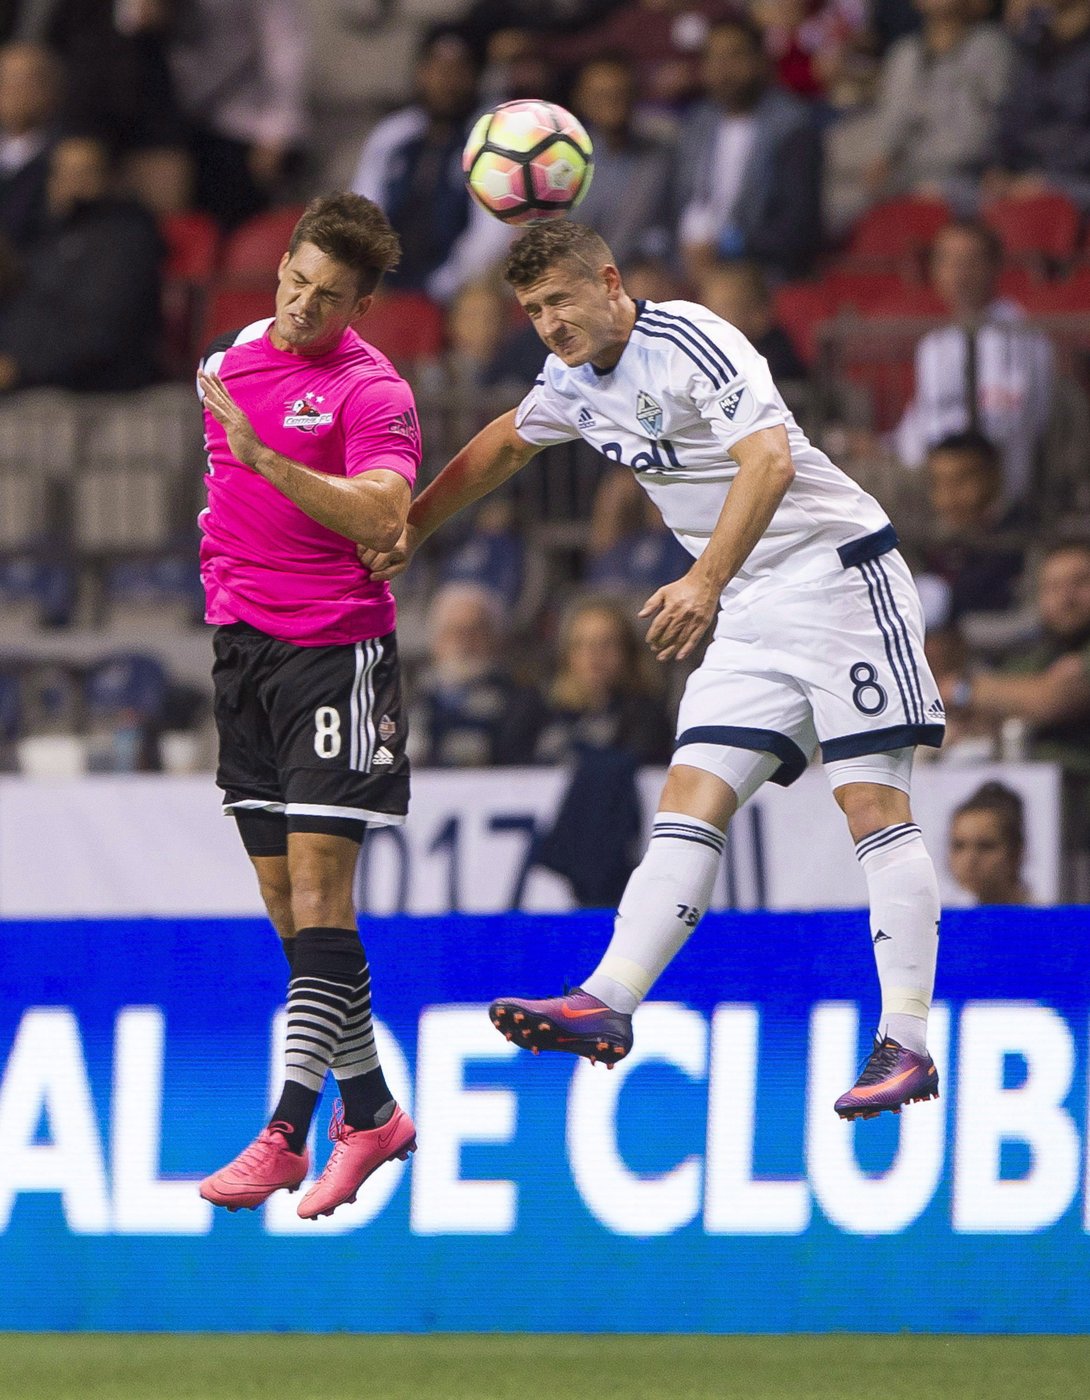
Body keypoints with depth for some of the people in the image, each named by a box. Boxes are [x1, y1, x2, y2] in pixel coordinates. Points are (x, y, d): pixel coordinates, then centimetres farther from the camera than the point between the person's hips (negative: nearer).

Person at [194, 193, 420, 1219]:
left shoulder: (372, 391, -11)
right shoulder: (232, 356, 11)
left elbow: (382, 519, -27)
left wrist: (264, 456, -33)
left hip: (335, 652, -7)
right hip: (240, 642, 7)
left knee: (319, 895, -11)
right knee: (283, 900, 7)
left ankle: (286, 1131, -15)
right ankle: (369, 1109, 15)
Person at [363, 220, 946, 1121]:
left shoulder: (691, 340, -19)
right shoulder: (576, 381, 8)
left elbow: (769, 461, -31)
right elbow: (504, 446, 29)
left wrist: (705, 584, -39)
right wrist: (411, 531, 30)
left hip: (838, 571, -8)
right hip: (751, 612, 8)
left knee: (874, 808, -11)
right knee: (691, 803, -3)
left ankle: (906, 1046, -12)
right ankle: (608, 1003, -12)